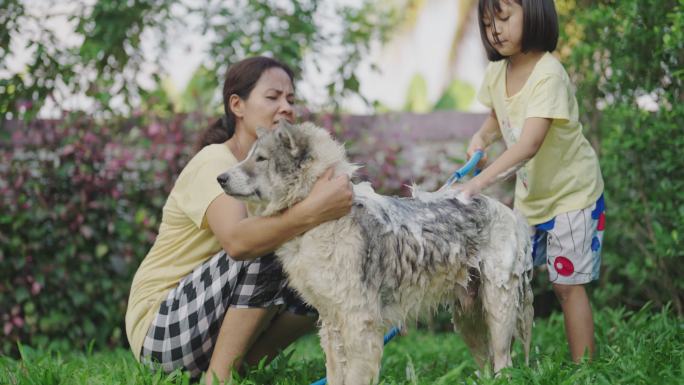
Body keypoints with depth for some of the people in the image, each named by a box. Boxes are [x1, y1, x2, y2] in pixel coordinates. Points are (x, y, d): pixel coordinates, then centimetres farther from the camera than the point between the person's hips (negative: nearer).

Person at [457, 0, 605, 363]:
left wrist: (478, 183, -46)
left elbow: (529, 144, -38)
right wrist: (482, 137, -8)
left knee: (567, 284, -3)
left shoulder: (549, 74, -28)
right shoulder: (496, 73, -6)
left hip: (571, 193, -7)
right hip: (530, 194, 7)